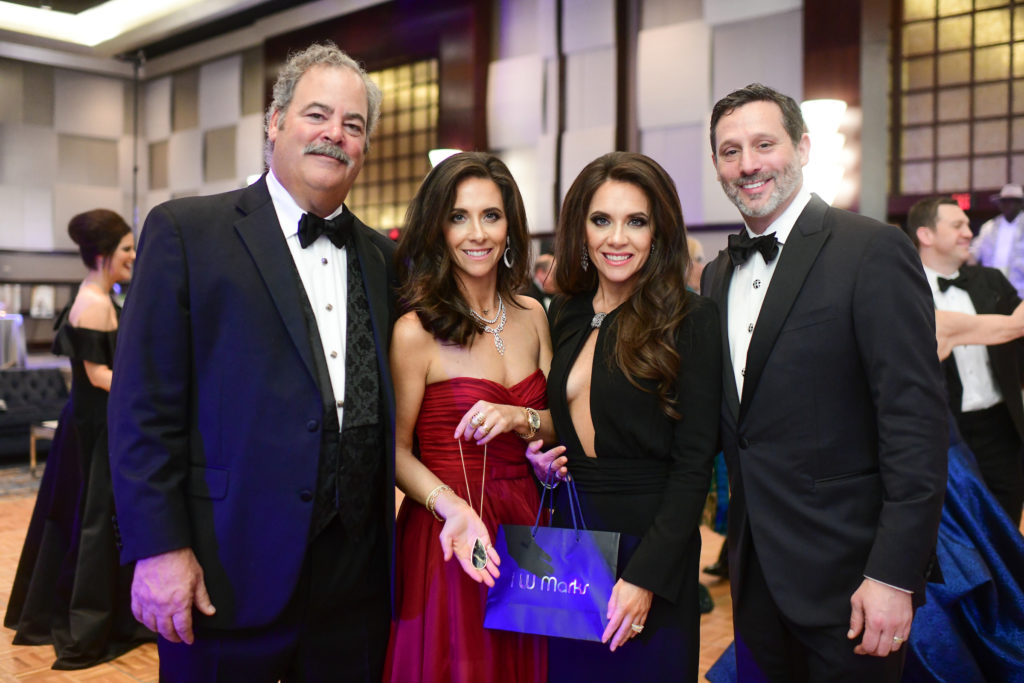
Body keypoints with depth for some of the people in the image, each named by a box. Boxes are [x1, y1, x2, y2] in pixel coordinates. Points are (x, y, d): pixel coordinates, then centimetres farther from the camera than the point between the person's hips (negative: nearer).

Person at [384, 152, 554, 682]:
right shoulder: (416, 331, -12)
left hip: (527, 528, 5)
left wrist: (519, 418, -14)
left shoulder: (531, 315, 4)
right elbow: (397, 451, -9)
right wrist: (451, 505, -25)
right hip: (448, 536, -5)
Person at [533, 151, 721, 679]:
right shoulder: (564, 313, 5)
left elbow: (693, 463, -14)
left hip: (649, 539, -5)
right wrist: (538, 453, -3)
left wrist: (646, 576, -18)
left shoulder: (690, 320, -11)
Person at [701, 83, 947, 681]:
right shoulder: (718, 277, 10)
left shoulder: (874, 251, -11)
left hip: (845, 579, -6)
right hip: (757, 574, 6)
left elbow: (916, 420, -16)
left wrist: (893, 575, -19)